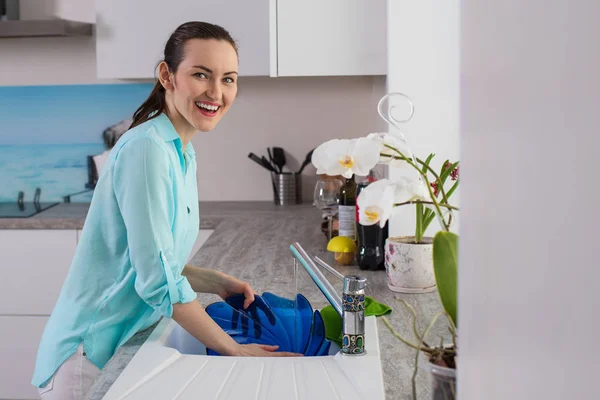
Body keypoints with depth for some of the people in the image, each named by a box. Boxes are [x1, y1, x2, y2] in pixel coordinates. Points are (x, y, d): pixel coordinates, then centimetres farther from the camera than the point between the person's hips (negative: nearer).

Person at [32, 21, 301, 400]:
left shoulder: (182, 154, 6)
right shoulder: (147, 149, -22)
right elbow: (157, 280, -25)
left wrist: (217, 282, -2)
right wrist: (235, 350, -19)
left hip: (130, 345, 8)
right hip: (90, 355, -8)